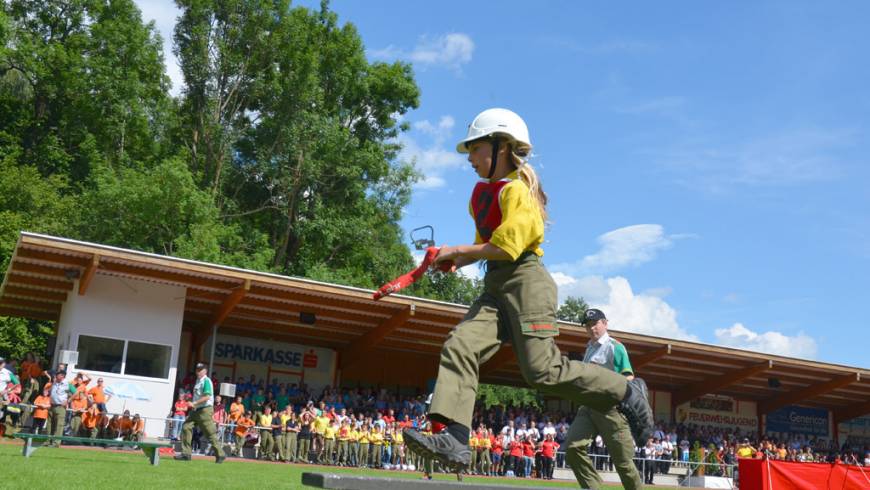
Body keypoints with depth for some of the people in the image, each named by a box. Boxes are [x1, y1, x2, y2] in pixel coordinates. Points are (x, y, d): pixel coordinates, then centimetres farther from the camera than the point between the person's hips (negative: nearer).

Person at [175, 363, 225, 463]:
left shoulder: (206, 381, -12)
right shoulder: (198, 380, 15)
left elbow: (207, 397, -22)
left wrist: (194, 403, -21)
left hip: (205, 410, -9)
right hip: (195, 410, 9)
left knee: (210, 434, -6)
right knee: (186, 427, -1)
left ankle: (220, 455, 3)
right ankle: (186, 454, 3)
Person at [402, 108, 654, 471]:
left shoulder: (517, 189, -9)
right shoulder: (482, 193, 20)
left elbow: (506, 246, -18)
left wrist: (459, 251, -10)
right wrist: (456, 260, 9)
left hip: (526, 282, -9)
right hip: (496, 287, 9)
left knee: (543, 372, -12)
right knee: (458, 347, -12)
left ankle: (626, 392, 8)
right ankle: (453, 439, -22)